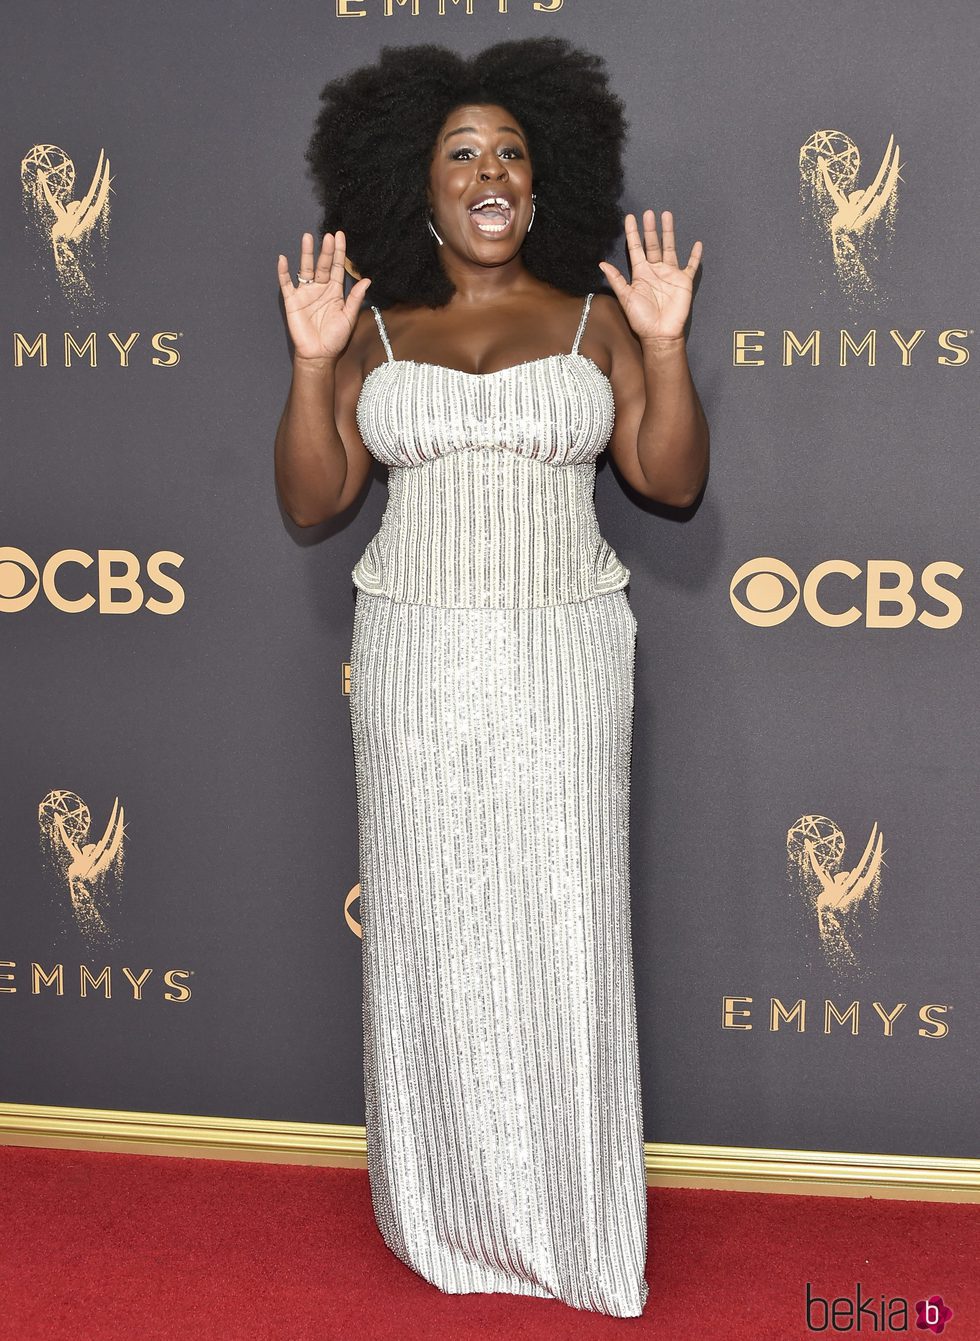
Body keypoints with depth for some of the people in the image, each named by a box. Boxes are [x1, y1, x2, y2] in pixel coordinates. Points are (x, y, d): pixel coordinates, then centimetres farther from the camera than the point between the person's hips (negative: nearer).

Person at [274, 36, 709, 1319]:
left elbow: (673, 479, 1)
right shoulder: (377, 332, 7)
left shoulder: (593, 319, 5)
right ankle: (446, 1214, 21)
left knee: (562, 931, 0)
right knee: (430, 931, 5)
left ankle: (577, 1222, 15)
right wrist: (312, 360, -8)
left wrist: (665, 346, -11)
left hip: (562, 660, -1)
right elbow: (310, 498, 3)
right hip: (415, 663, 1)